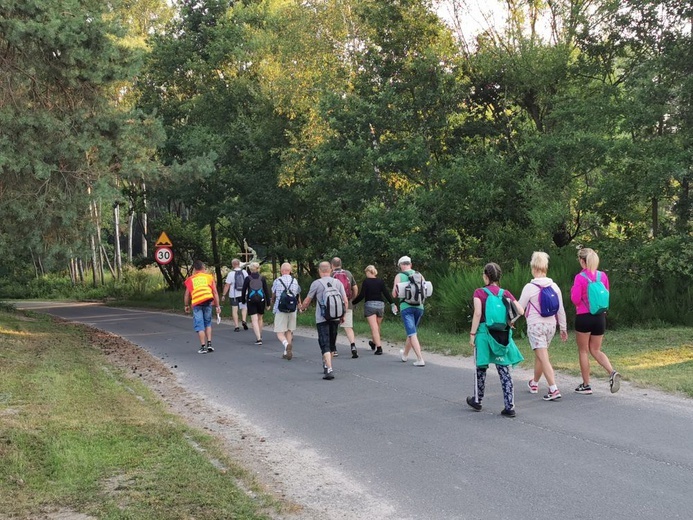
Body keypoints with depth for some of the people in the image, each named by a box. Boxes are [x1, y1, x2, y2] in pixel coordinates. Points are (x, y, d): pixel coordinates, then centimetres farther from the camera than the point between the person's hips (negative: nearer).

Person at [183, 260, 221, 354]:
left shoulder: (190, 279, 13)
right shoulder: (209, 277, 14)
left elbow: (187, 295, 12)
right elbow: (215, 293, 10)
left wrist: (186, 306, 26)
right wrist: (217, 306, 12)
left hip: (196, 303, -1)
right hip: (208, 302, 1)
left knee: (199, 325, 3)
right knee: (208, 323, 18)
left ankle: (203, 347, 0)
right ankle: (209, 344, 11)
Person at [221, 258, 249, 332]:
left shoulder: (231, 273, -11)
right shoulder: (244, 272, -1)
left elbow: (227, 285, -11)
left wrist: (223, 295, -3)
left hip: (234, 295, -3)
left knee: (234, 310, 4)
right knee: (244, 308, 19)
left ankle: (236, 326, 2)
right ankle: (244, 320, -3)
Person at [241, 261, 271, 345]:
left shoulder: (248, 278, -1)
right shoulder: (262, 278, 2)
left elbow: (244, 290, 1)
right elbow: (266, 291, 2)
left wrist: (243, 301, 15)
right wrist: (268, 303, 6)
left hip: (251, 300, -2)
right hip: (261, 299, 2)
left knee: (254, 320, -5)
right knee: (260, 318, 18)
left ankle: (258, 338, -17)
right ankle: (259, 336, 30)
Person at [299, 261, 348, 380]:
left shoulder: (316, 283, -5)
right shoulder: (338, 282, 4)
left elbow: (307, 301, 2)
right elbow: (345, 301, 4)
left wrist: (302, 308, 23)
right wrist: (343, 315, 17)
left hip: (322, 319, -4)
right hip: (335, 318, 4)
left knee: (325, 345, -6)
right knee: (331, 344, 18)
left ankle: (329, 369, -18)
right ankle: (327, 365, 33)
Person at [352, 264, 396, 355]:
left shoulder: (366, 282, -5)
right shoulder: (380, 281, 5)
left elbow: (361, 295, -10)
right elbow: (386, 293, -2)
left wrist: (352, 303, 0)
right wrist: (392, 304, 0)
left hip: (369, 304, -4)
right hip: (380, 304, 5)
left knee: (374, 328, -7)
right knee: (377, 326, 20)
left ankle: (379, 348, -16)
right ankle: (374, 343, 41)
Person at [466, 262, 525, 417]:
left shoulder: (479, 293, -6)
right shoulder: (505, 293, 3)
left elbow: (478, 313, -15)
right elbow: (521, 311, -2)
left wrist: (472, 333, -10)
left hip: (485, 333, -2)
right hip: (503, 335, 2)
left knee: (481, 369, 15)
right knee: (504, 371, 3)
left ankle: (477, 400, 29)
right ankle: (510, 407, 0)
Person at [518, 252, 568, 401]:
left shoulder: (529, 287, -13)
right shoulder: (554, 286, 0)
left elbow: (519, 308, -4)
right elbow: (561, 310, 6)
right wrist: (563, 328, 17)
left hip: (535, 326, -5)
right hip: (551, 325, 5)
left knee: (544, 359, -6)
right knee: (539, 355, 22)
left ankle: (553, 389, -15)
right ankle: (534, 383, 38)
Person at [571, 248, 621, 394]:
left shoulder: (580, 277, -14)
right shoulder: (603, 276, 2)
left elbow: (575, 299, -13)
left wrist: (573, 290, 5)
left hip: (584, 317, -5)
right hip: (600, 317, 5)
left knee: (583, 351, 9)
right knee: (596, 350, 15)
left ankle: (586, 385, 12)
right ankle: (612, 373, -9)